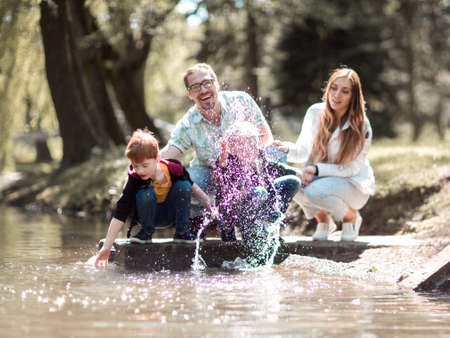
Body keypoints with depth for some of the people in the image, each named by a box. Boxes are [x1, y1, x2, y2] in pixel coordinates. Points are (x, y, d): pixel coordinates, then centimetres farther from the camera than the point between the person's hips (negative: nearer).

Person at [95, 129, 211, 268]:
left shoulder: (173, 169, -22)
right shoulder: (135, 179, -28)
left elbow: (190, 185, 4)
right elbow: (119, 215, -31)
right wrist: (106, 247, -35)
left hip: (171, 213, 2)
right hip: (150, 216, -2)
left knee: (183, 186, -22)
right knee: (146, 194, -32)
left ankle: (182, 232, -12)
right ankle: (146, 232, -10)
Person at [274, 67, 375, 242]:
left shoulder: (361, 126, -18)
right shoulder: (316, 113, -8)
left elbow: (351, 168, -16)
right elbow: (303, 151, -6)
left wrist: (318, 169, -29)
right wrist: (288, 149, -29)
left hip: (354, 185, -4)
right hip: (319, 178, 4)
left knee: (316, 190, -34)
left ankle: (351, 217, -3)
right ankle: (324, 221, 1)